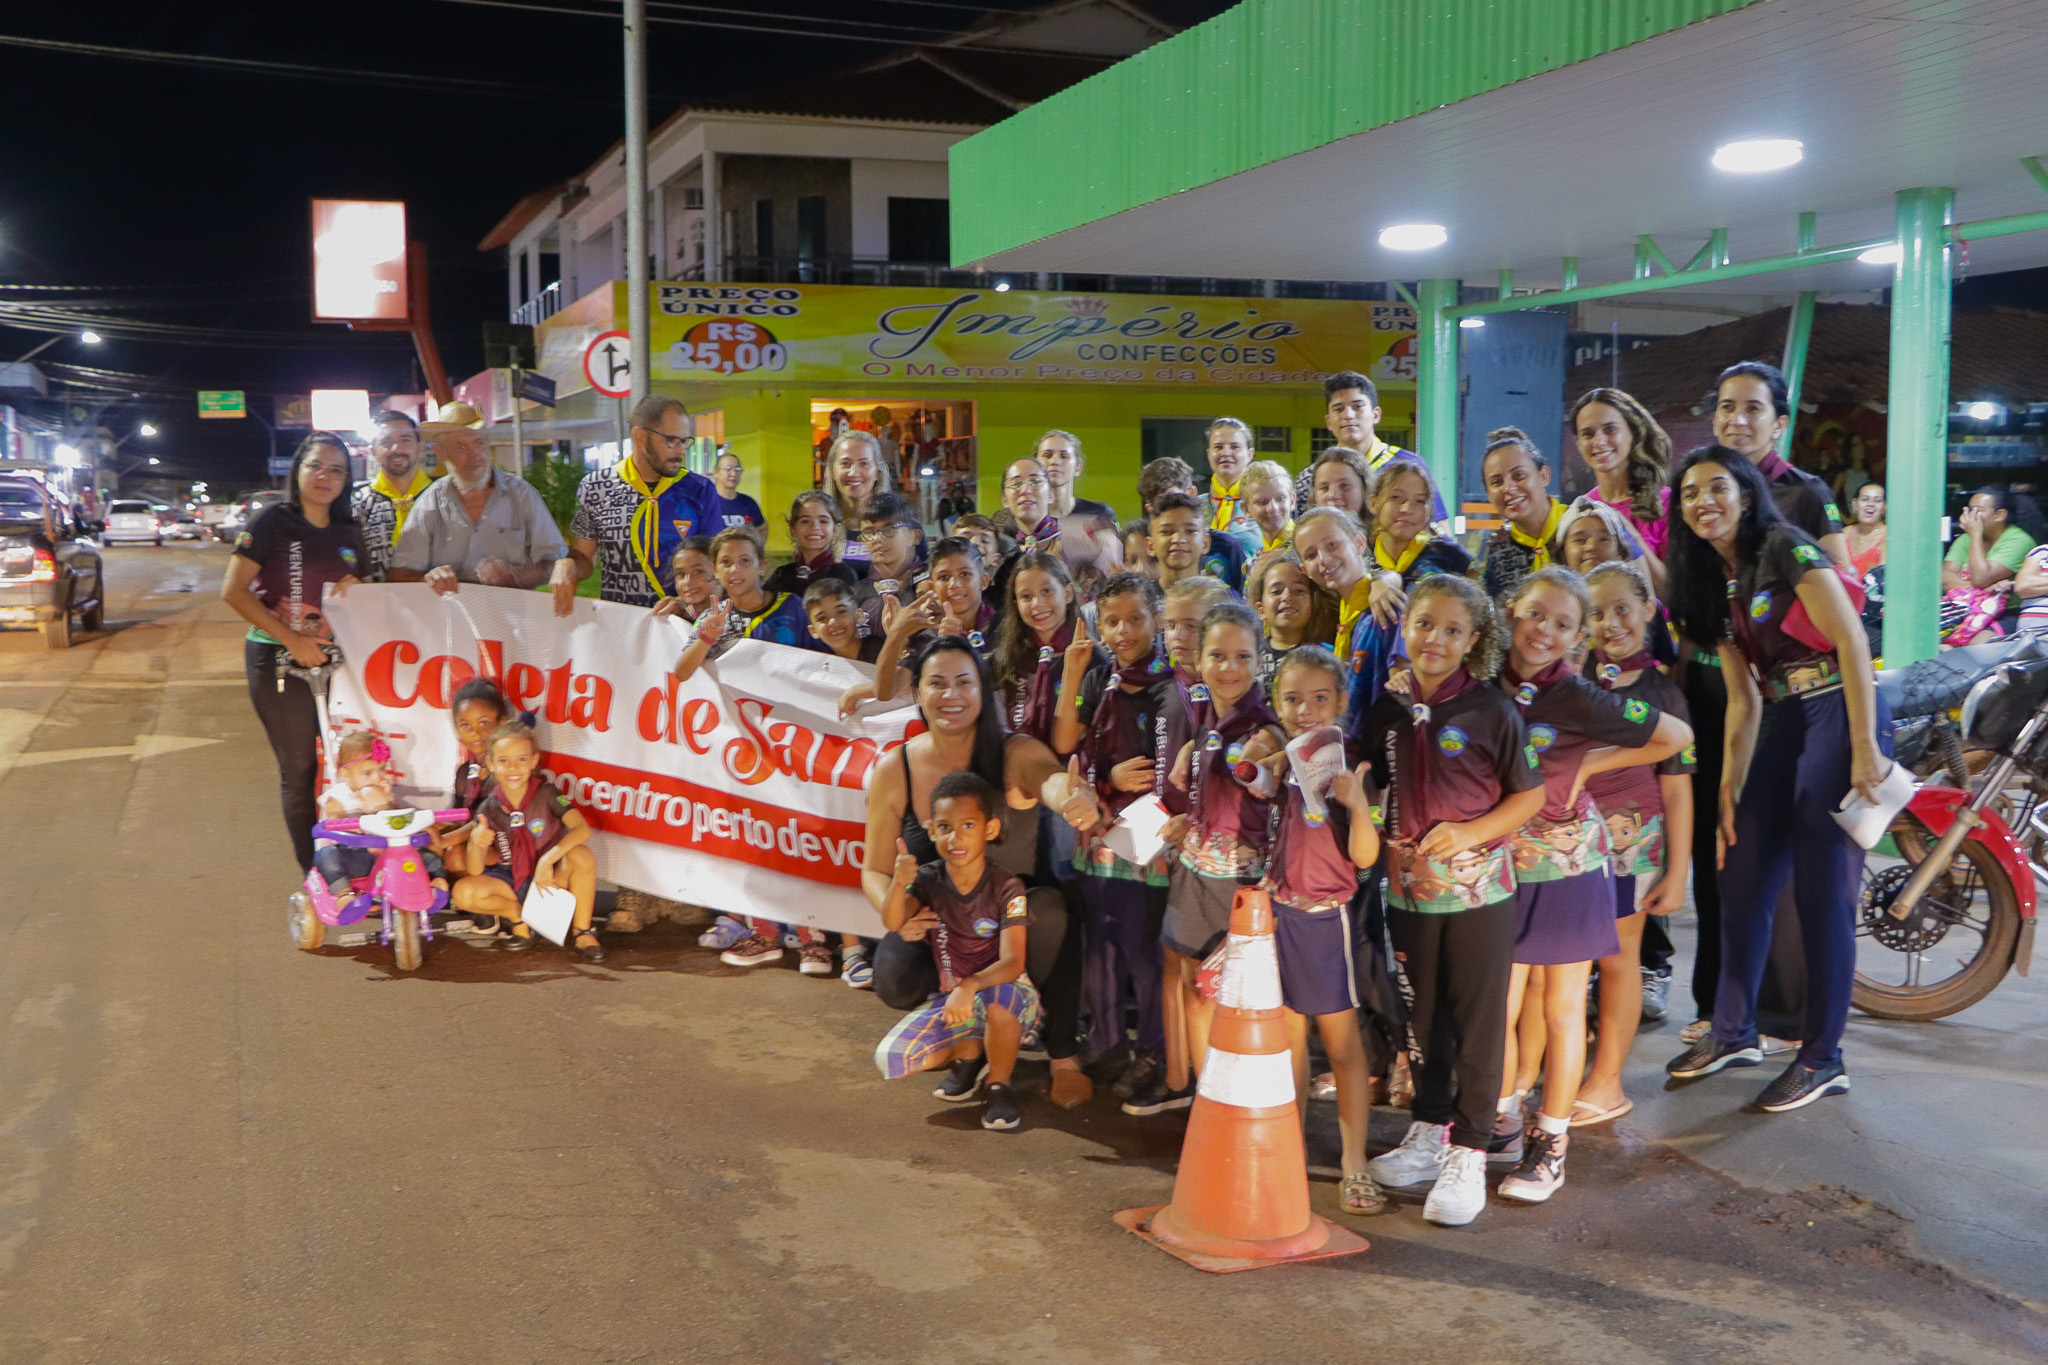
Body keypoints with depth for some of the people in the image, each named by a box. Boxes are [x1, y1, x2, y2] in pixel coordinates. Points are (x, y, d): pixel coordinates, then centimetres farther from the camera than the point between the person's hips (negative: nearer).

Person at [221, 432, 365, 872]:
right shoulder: (274, 521, -5)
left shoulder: (349, 532, 10)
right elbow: (234, 590, -10)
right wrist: (291, 638, -15)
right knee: (298, 770, 4)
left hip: (336, 660, 4)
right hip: (278, 663, -4)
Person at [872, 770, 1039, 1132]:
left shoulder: (1007, 889, -17)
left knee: (997, 996, -41)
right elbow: (893, 923, -23)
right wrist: (899, 885, -44)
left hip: (1011, 993, -4)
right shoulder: (929, 878, -6)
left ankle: (1000, 1085, -12)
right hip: (950, 999, 4)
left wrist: (969, 986, -46)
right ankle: (970, 1052, 12)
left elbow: (1013, 963, -27)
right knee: (890, 1058, -18)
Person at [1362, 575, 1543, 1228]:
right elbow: (1373, 794, 13)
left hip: (1478, 887, -4)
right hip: (1409, 887, 4)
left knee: (1478, 1020, 3)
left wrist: (1470, 832, -17)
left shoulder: (1492, 710, -8)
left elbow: (1531, 795, -4)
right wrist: (1394, 853, -2)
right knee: (1423, 1014, 16)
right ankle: (1427, 1133, 31)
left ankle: (1467, 1153, 13)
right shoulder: (1387, 711, 3)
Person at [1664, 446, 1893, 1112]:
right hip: (1782, 726, 8)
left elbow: (1851, 641, -15)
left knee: (1823, 895, -4)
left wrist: (1865, 749, -20)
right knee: (1743, 882, 11)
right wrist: (1728, 789, 10)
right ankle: (1734, 1033, 26)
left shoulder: (1786, 548, -9)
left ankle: (1823, 1059, 7)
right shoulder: (1714, 581, 14)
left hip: (1840, 715, -8)